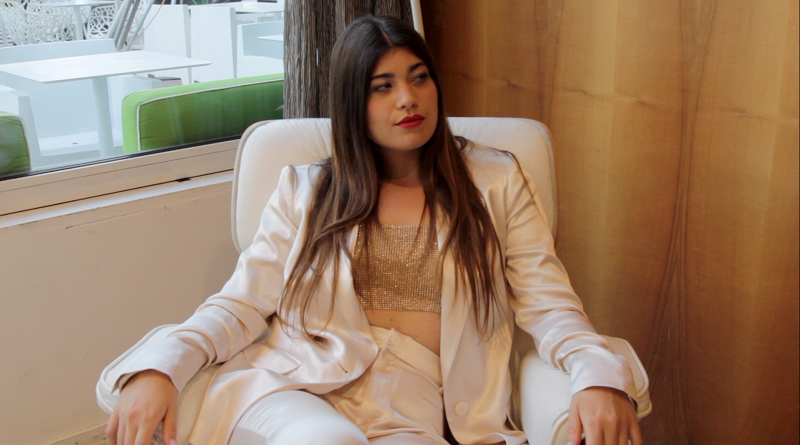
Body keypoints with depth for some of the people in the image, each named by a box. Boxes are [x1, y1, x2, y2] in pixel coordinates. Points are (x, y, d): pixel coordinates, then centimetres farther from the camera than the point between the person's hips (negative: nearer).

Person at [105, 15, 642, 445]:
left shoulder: (496, 182, 13)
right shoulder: (305, 191, 15)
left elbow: (548, 303, 6)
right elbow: (241, 304, 8)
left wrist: (600, 374, -16)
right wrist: (160, 367, -12)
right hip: (287, 383, -1)